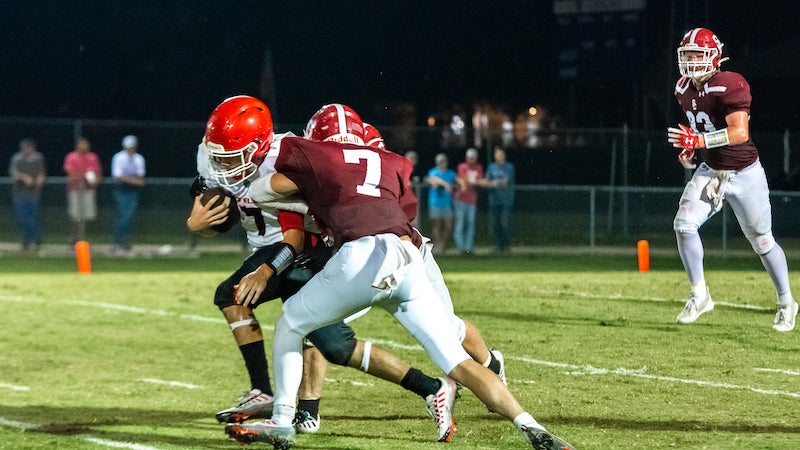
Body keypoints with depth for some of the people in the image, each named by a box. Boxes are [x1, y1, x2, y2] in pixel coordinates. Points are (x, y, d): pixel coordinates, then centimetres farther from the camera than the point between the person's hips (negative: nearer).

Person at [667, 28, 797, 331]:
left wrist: (698, 141, -38)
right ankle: (700, 295, -3)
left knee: (762, 241, 7)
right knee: (684, 224, -15)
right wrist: (689, 150, 3)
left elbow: (740, 133, -32)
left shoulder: (729, 86, -24)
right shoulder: (685, 89, 1)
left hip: (744, 174, -6)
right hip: (710, 171, 6)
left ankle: (786, 303, 25)